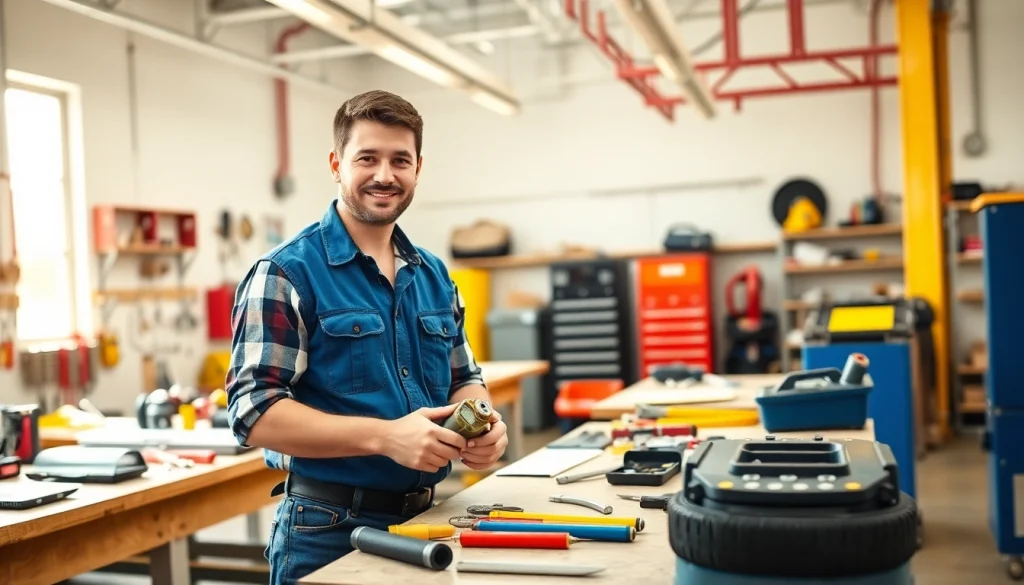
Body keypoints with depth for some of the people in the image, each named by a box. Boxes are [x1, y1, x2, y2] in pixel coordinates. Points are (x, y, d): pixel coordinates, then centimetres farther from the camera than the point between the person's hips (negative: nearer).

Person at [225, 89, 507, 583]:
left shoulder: (434, 276, 8)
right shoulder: (285, 274, -11)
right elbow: (255, 411, -18)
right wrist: (384, 436, -27)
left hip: (425, 521, 6)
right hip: (328, 533, -6)